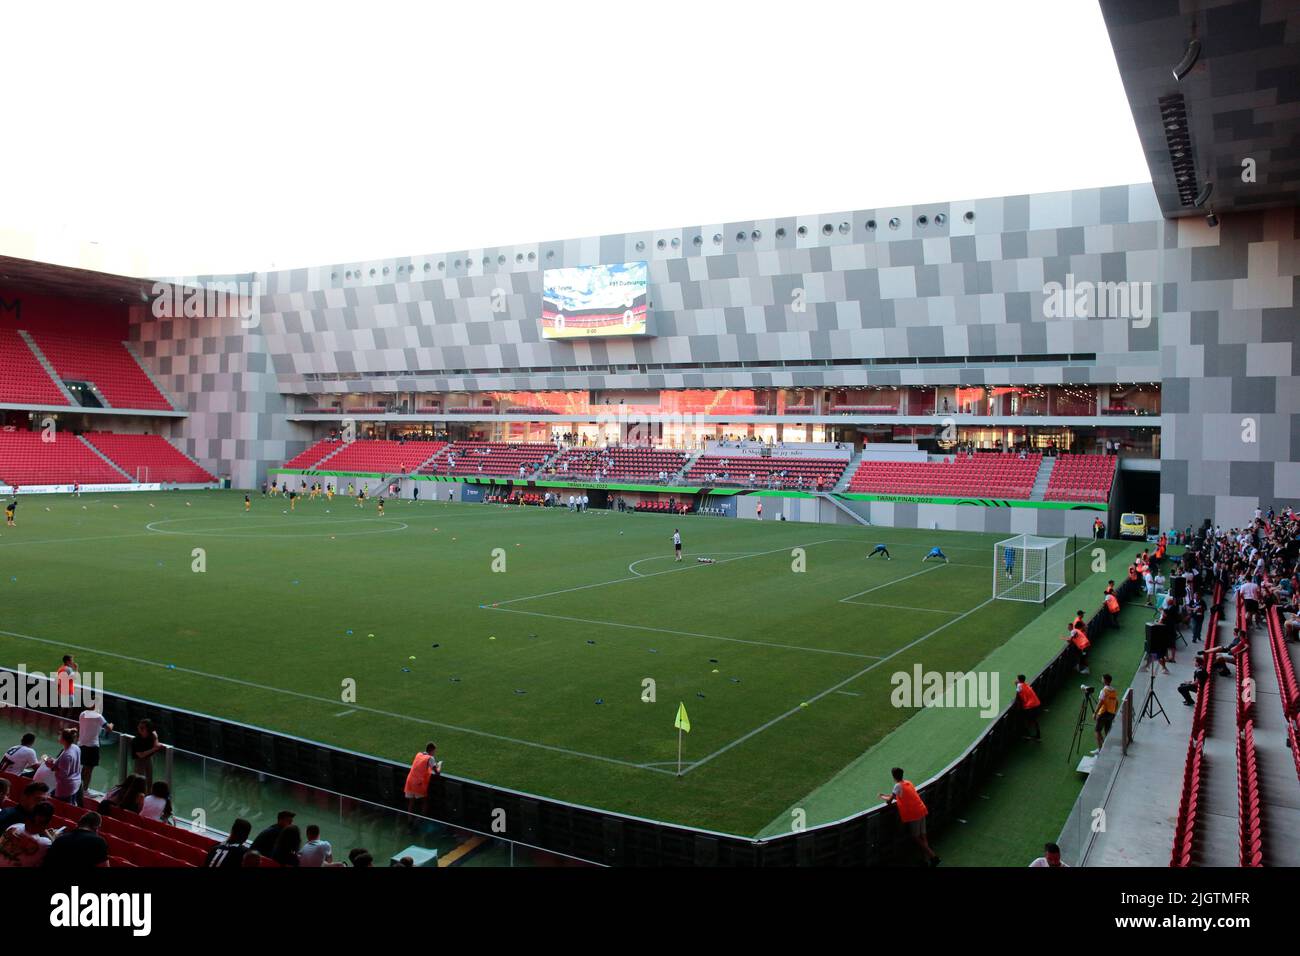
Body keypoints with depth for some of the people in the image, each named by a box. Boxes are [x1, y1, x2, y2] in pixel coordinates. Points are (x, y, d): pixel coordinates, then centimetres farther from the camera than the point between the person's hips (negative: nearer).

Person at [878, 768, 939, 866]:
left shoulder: (898, 785, -11)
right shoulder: (908, 782, 13)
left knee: (916, 838, 3)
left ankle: (932, 856, -3)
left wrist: (882, 797, 11)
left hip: (912, 815, -8)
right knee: (922, 837, 13)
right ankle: (928, 858, 14)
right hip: (921, 811, 8)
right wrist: (885, 794, 24)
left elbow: (889, 800, -8)